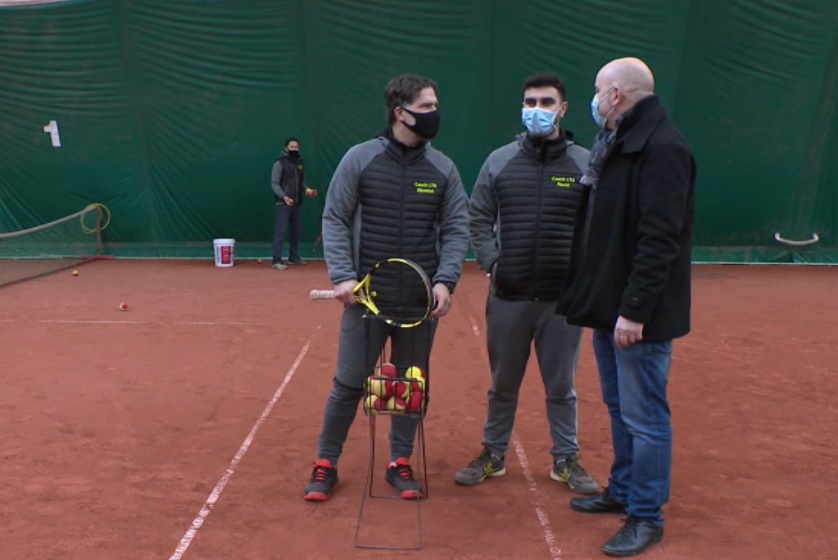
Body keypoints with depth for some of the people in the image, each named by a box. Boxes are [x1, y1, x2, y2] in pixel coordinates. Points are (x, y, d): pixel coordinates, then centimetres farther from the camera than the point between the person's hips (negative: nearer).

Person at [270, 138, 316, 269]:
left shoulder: (301, 163, 13)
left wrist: (307, 190, -1)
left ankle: (293, 257, 26)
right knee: (281, 230, -10)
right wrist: (284, 196, -24)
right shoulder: (280, 163, -7)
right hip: (283, 203, -7)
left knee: (296, 230, 12)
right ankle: (277, 260, -8)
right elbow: (274, 183, -11)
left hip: (297, 203, 7)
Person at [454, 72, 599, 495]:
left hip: (563, 297, -1)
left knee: (561, 386, 12)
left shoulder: (585, 163, 2)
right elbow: (478, 218, 6)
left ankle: (566, 460, 29)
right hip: (508, 295, 1)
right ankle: (493, 455, 30)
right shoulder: (499, 161, 5)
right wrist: (491, 262, -6)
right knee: (503, 384, 14)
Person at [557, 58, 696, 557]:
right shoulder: (616, 144, 14)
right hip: (609, 307, 10)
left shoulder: (663, 148, -17)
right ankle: (623, 492, 36)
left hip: (639, 316, -10)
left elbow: (659, 240, -23)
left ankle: (647, 518, 17)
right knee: (620, 410, 20)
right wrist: (596, 297, 14)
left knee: (645, 417, 2)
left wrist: (634, 310, -24)